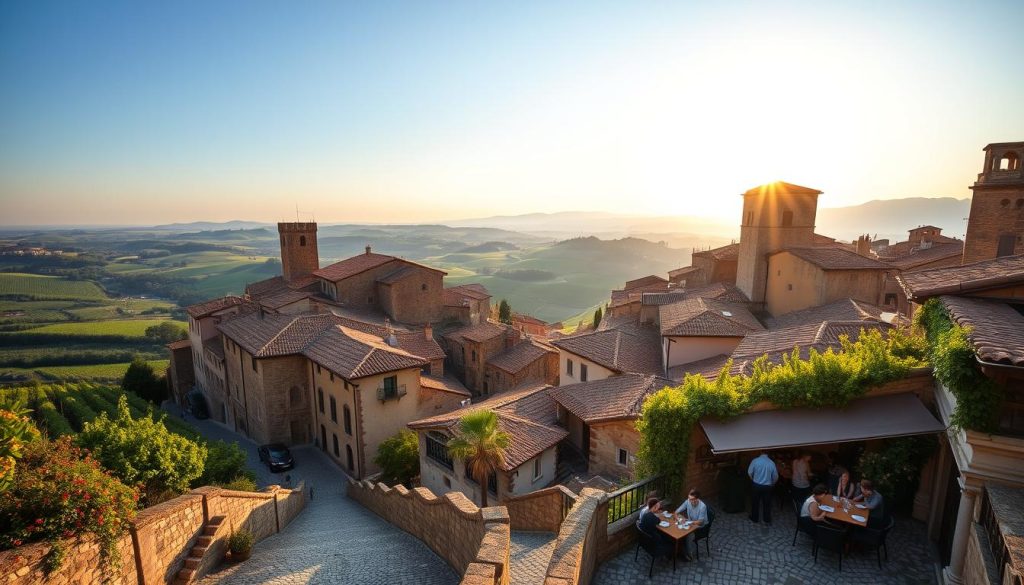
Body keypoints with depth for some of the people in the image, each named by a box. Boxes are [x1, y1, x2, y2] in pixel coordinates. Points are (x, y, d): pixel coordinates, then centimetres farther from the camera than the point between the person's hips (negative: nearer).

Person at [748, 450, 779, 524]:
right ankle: (767, 520, 27)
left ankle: (755, 519, 27)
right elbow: (775, 477, -1)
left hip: (756, 485, -1)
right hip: (767, 486, 1)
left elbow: (749, 472, -7)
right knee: (767, 503, 16)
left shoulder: (755, 460, -15)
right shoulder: (772, 463, -11)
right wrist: (772, 483, 21)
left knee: (755, 502, 15)